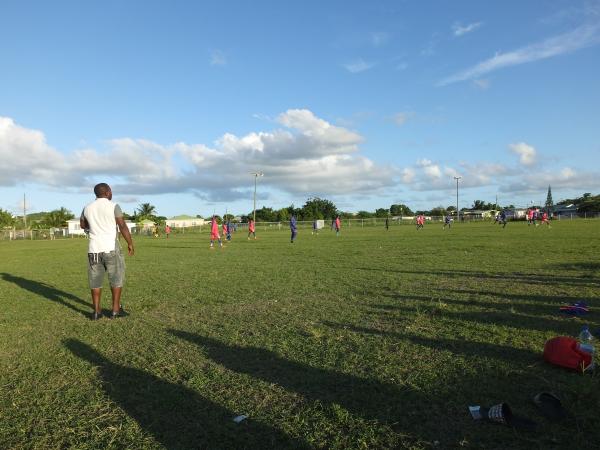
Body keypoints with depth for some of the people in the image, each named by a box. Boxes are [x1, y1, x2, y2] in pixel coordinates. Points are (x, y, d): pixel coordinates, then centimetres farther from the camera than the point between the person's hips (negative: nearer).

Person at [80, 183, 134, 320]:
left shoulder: (87, 208, 8)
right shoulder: (114, 206, -6)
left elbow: (83, 225, 24)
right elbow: (123, 227, -9)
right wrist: (130, 243, -1)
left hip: (94, 248, 4)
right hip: (111, 248, -4)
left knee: (96, 280, 11)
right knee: (116, 278, 7)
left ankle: (96, 311, 13)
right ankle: (116, 310, 9)